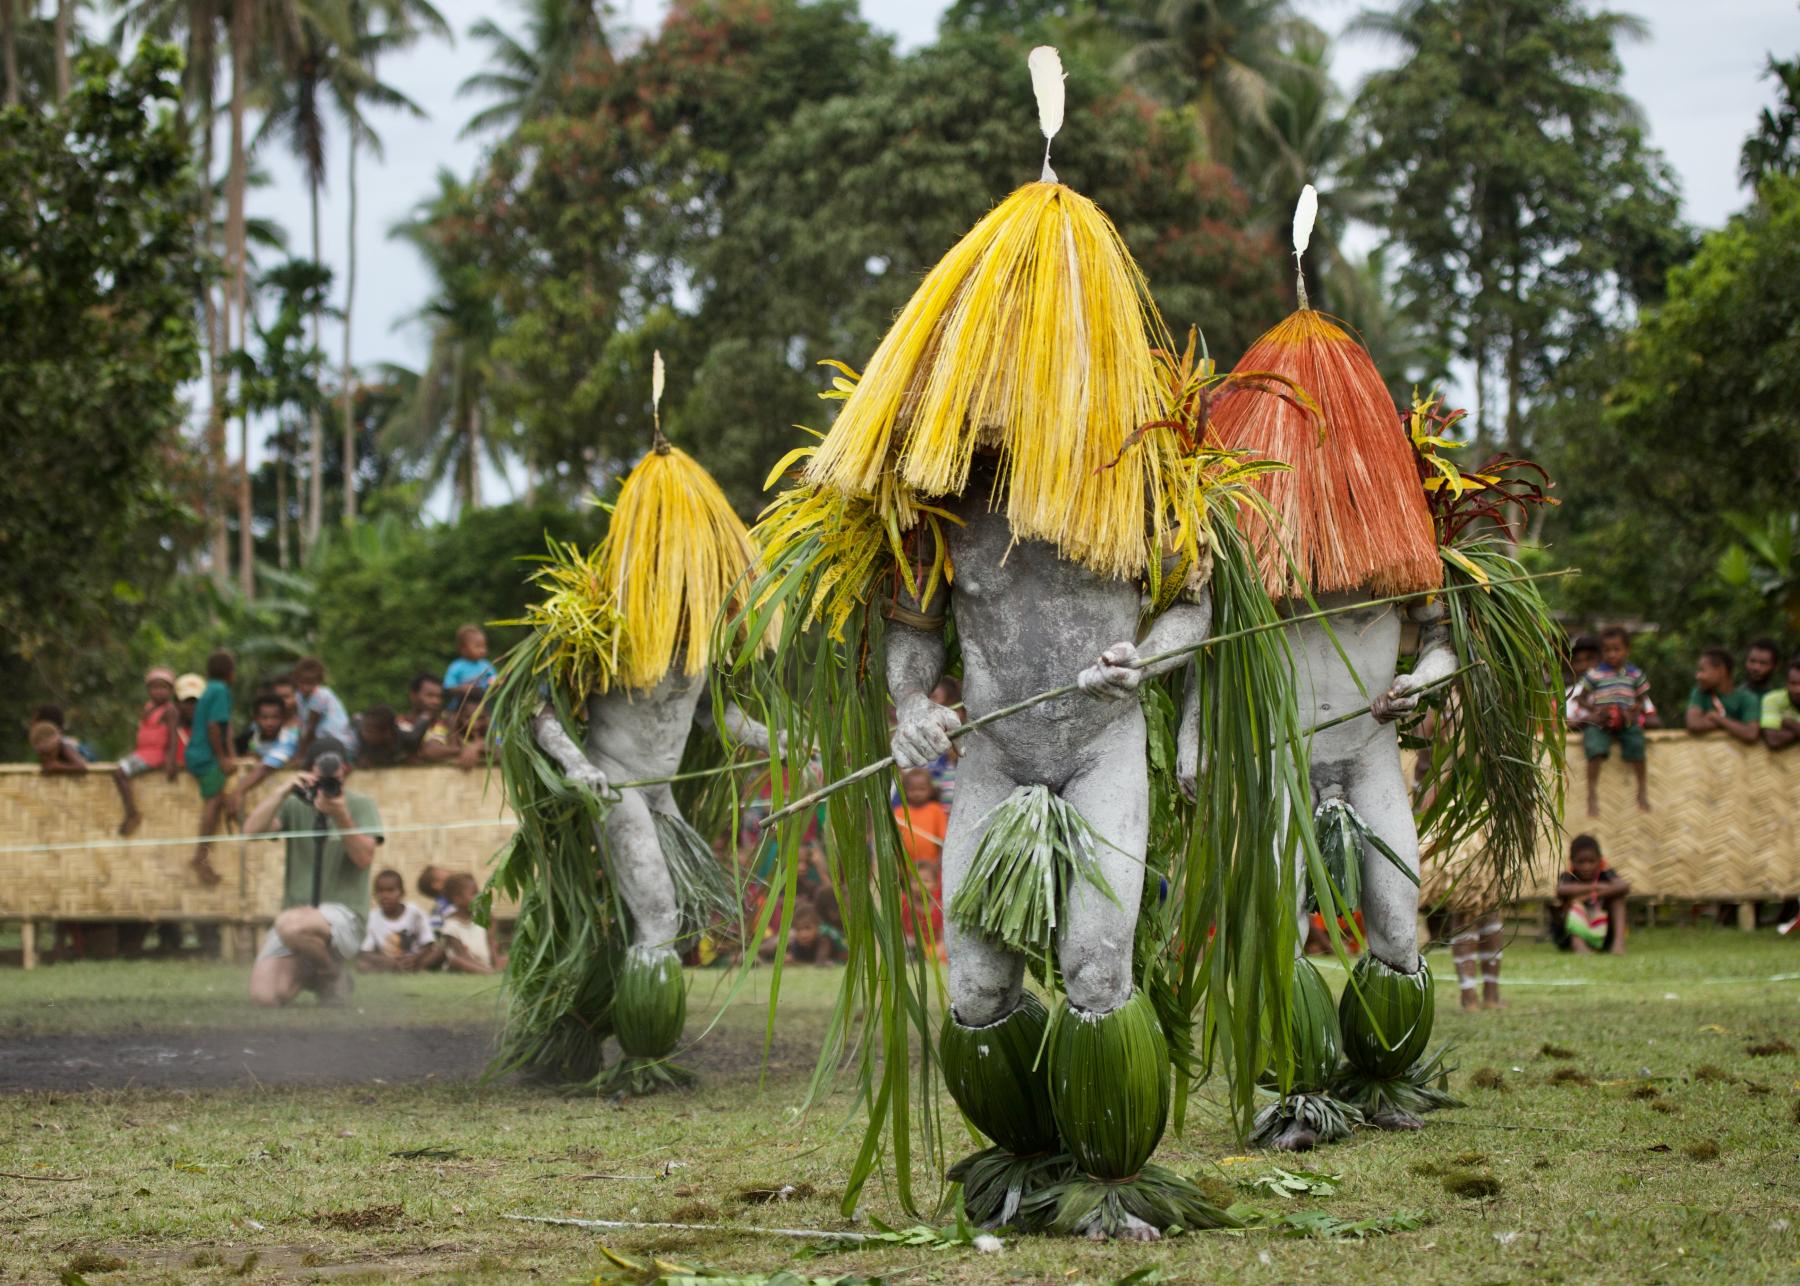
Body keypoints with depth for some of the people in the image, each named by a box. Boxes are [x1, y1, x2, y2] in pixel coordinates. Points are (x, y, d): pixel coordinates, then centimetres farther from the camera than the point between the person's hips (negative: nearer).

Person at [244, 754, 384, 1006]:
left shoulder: (361, 805, 2)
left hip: (343, 916, -4)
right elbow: (252, 829, -6)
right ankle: (308, 974, 18)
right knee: (263, 997, -18)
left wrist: (341, 816, -24)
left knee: (291, 923, -39)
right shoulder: (296, 804, 10)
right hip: (296, 912, 4)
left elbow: (364, 858, -11)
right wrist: (283, 791, -18)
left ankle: (333, 973, -7)